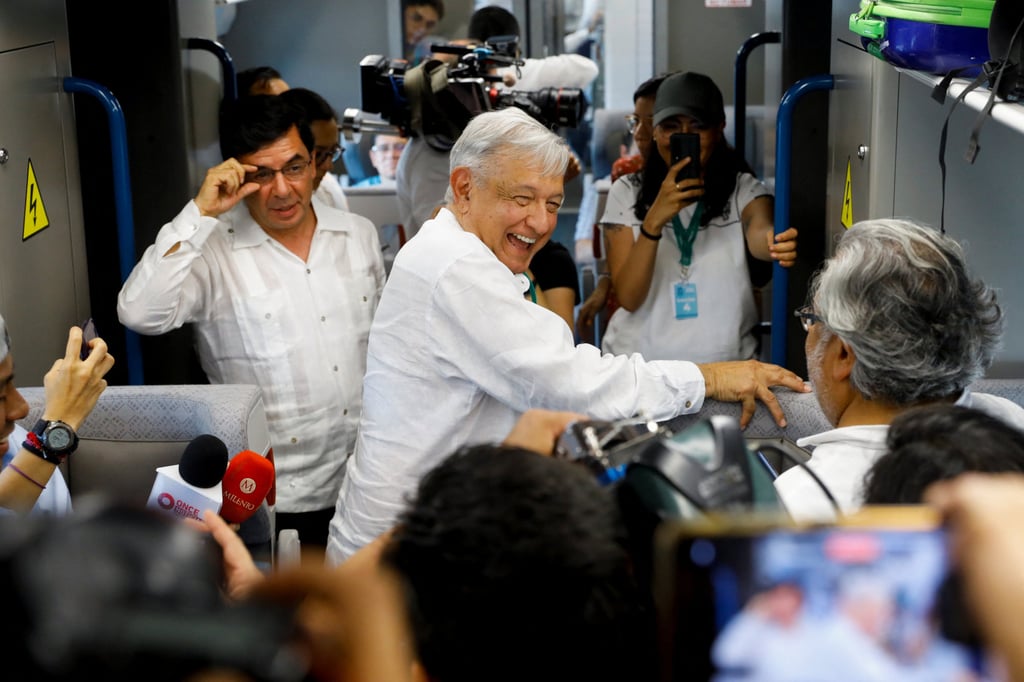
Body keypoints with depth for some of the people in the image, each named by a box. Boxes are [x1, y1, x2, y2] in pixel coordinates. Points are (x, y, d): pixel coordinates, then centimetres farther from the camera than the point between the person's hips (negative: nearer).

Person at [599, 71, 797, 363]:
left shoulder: (743, 190, 3)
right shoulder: (627, 193, 3)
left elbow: (758, 234, -20)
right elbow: (628, 298, -6)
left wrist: (776, 242, -43)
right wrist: (654, 219, -19)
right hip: (639, 358, -1)